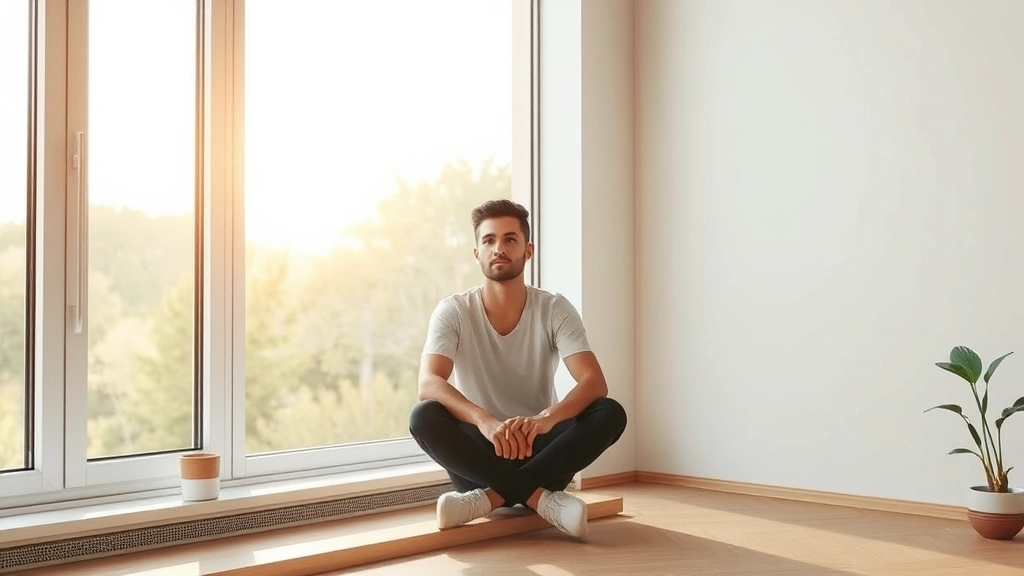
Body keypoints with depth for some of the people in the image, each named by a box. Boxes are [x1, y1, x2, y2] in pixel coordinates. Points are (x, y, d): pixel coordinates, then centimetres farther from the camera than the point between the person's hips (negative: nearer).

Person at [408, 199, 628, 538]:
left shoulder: (556, 310, -5)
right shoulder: (453, 312, -6)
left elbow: (595, 382, -18)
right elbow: (428, 384, -22)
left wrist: (547, 418, -41)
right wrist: (485, 420, -43)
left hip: (539, 449, 1)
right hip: (481, 452, -1)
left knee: (611, 413, -26)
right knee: (423, 417, -30)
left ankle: (492, 496, -29)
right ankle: (540, 498, -29)